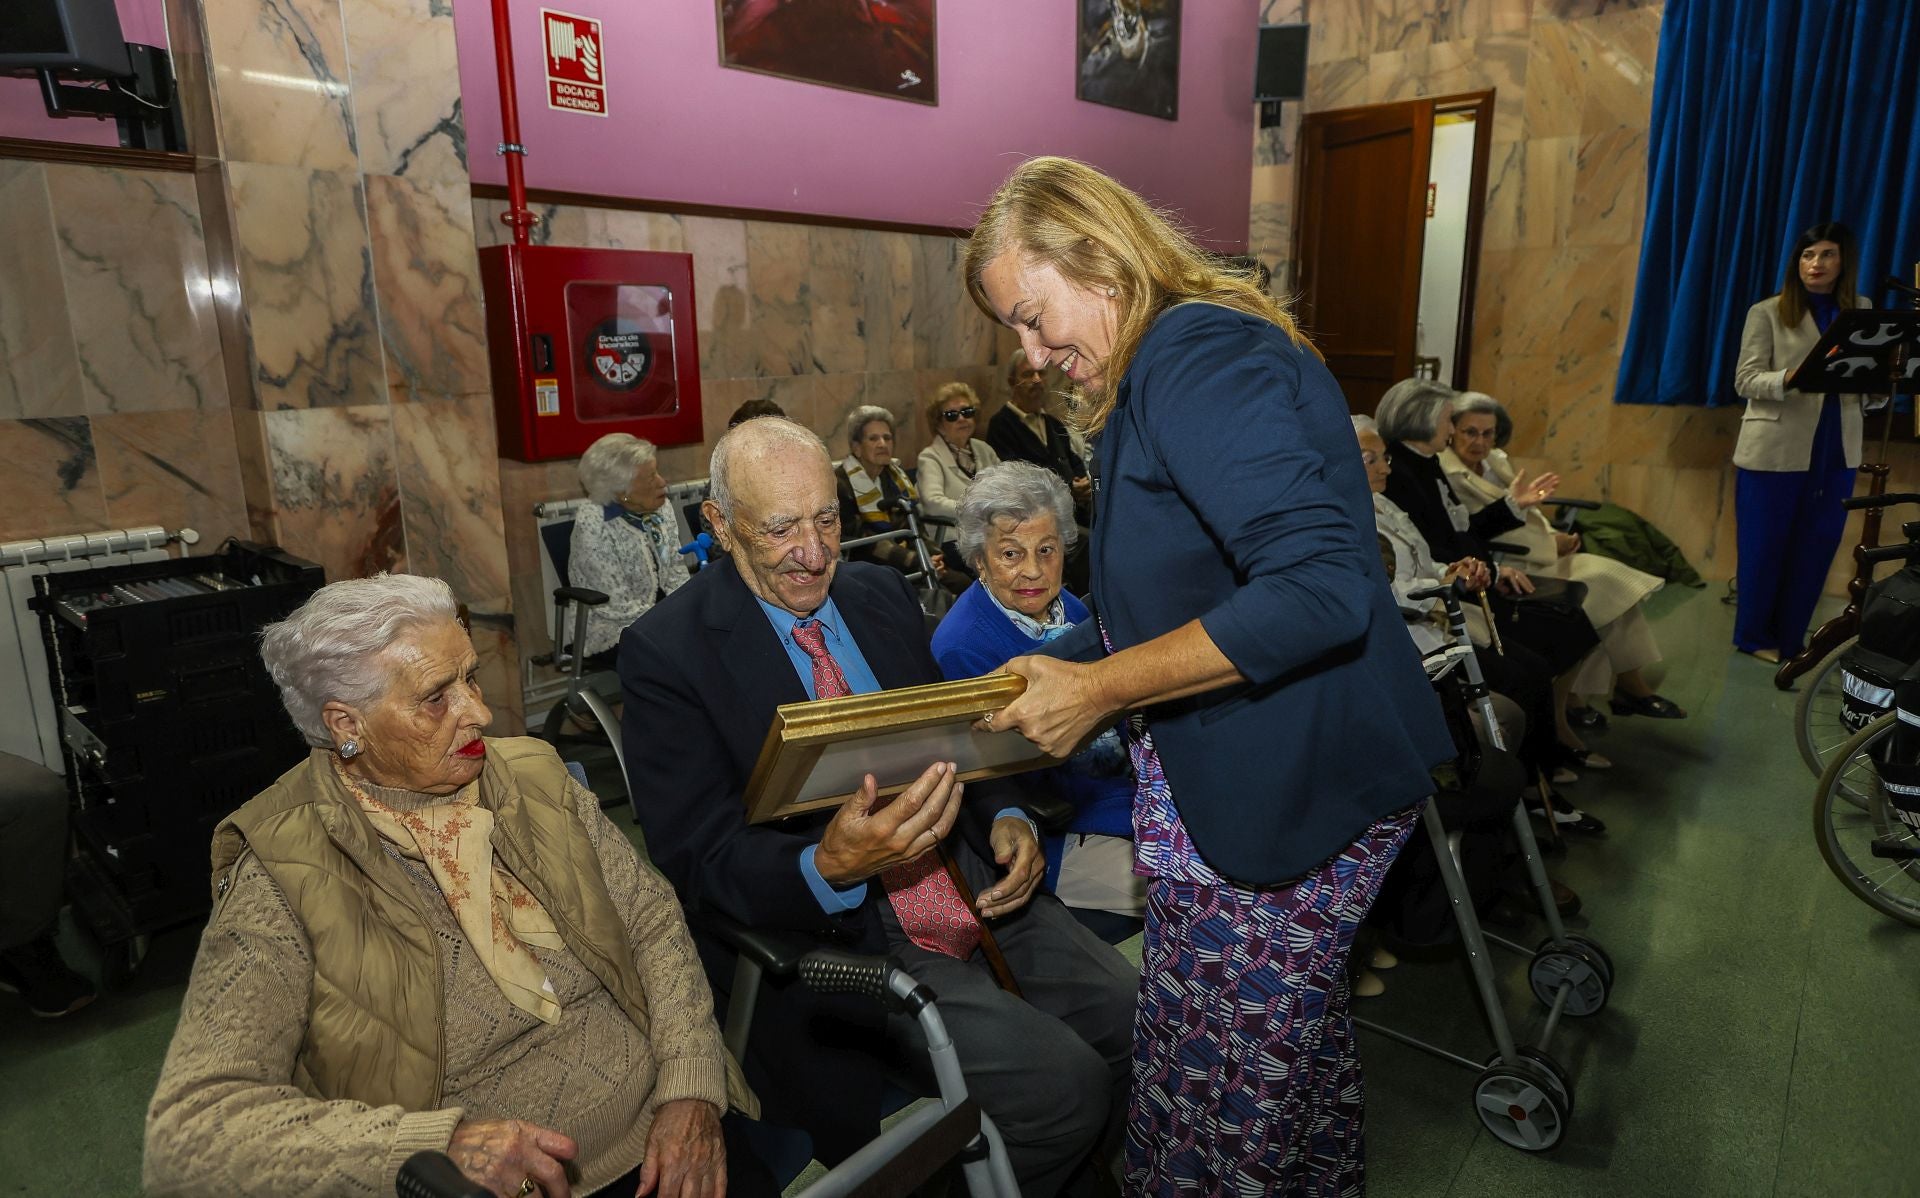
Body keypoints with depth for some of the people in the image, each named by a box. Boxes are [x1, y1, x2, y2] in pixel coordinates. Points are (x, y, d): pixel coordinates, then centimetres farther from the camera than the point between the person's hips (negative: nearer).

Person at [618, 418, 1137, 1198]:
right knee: (1064, 1087, -19)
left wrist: (1006, 817, -6)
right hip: (835, 937, -5)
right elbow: (698, 861, -12)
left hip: (976, 892, 6)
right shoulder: (667, 652, -10)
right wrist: (830, 868, -31)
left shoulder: (882, 595, 7)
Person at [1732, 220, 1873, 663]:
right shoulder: (1767, 312, -3)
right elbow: (1745, 381, -9)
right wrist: (1791, 379, -28)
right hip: (1774, 451, -4)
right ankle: (1754, 636, 21)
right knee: (1765, 548, 5)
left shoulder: (1862, 310, 9)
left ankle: (1790, 639, 23)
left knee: (1816, 548, 8)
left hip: (1835, 452, 4)